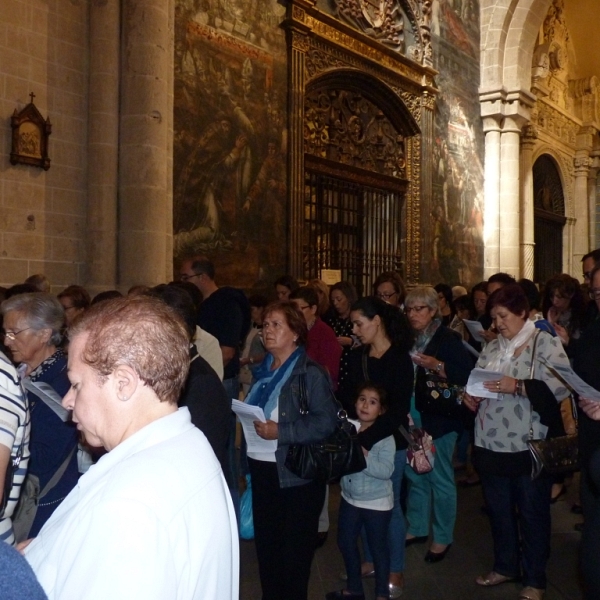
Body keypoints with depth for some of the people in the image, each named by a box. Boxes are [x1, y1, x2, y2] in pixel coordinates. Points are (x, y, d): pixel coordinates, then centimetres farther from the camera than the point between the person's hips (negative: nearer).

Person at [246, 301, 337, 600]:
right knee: (265, 542, 17)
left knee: (295, 549, 7)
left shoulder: (311, 373, -12)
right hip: (261, 469, 7)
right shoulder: (263, 371, 10)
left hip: (296, 474, -7)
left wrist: (280, 432, -25)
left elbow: (326, 422, -20)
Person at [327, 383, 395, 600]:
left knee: (378, 547, 10)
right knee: (346, 542, 18)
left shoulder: (385, 437, -17)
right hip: (350, 499, 5)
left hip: (377, 503, -5)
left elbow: (386, 471, -26)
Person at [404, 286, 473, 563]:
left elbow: (467, 374, -17)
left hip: (438, 419, -6)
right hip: (411, 418, 6)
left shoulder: (448, 339, -9)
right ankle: (417, 528, 31)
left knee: (440, 478, 4)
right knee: (414, 475, 16)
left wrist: (438, 366, -26)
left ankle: (442, 538, 17)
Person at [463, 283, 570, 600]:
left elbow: (562, 385, -18)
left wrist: (518, 386, -24)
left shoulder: (545, 342, -7)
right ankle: (505, 566, 36)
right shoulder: (492, 347, 13)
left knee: (532, 513, 7)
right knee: (498, 509, 18)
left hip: (529, 447, -6)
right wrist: (470, 396, -5)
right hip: (492, 445, 6)